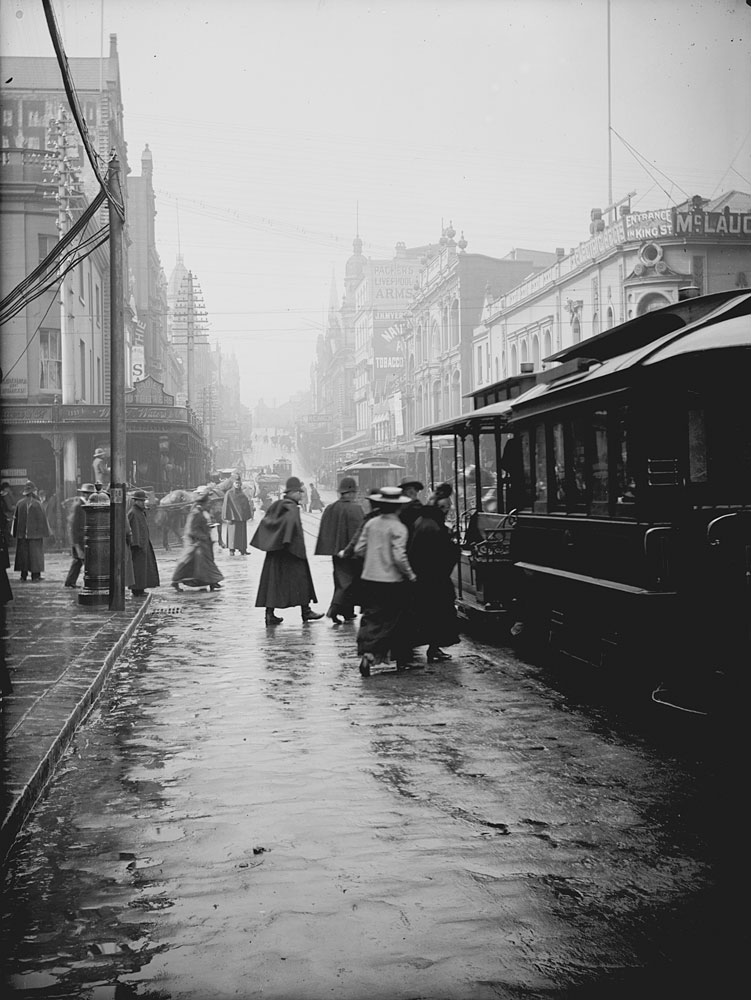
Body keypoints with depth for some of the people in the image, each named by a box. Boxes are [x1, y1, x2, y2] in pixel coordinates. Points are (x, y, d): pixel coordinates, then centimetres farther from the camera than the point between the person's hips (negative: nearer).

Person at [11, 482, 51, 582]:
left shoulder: (19, 503, 0)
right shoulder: (37, 504, -10)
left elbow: (15, 518, 5)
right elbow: (42, 519, -8)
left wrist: (15, 533, 14)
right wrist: (45, 532, 0)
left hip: (22, 533, 3)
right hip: (35, 533, -3)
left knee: (23, 553, 9)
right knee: (35, 553, 3)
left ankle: (23, 576, 9)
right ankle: (35, 575, 2)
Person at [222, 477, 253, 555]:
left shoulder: (242, 494, 12)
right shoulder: (229, 493, -4)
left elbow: (247, 504, 14)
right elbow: (226, 505, -7)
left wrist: (248, 516, 6)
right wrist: (227, 517, -14)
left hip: (242, 516, 5)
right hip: (233, 516, -5)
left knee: (242, 533, 5)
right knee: (233, 533, -7)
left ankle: (242, 550, 9)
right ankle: (231, 549, -2)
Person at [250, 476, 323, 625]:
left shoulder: (275, 506, 12)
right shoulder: (292, 508, -12)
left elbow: (265, 522, 16)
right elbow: (290, 523, -28)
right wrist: (287, 542, -26)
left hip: (274, 551, 8)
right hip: (291, 551, -8)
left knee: (273, 579, 6)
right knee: (299, 578, 4)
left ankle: (270, 614, 3)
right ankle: (305, 611, 11)